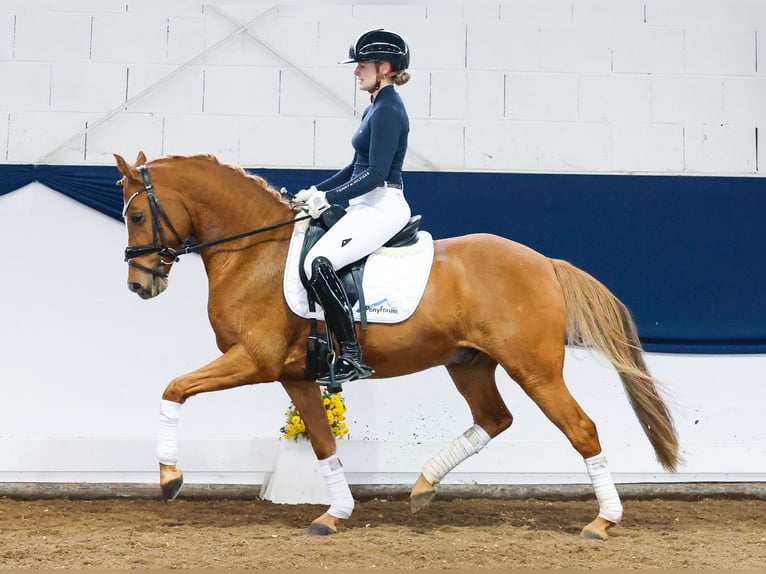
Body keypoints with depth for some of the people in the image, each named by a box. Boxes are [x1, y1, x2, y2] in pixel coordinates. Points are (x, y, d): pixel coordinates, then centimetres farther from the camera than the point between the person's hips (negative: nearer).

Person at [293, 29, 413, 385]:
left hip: (382, 207, -11)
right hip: (367, 206, 11)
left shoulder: (388, 111, -14)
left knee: (319, 263, -27)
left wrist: (328, 198, -17)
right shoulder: (375, 108, 17)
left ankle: (352, 358, -27)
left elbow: (376, 174, -20)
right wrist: (316, 192, 16)